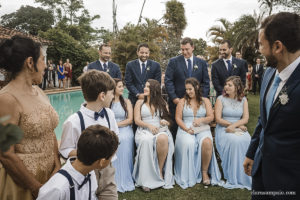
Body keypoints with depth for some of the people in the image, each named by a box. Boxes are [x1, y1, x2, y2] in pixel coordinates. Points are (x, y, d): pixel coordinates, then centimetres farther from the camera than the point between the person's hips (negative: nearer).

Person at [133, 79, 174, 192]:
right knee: (146, 141, -37)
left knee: (163, 139, -37)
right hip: (144, 130, -1)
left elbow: (168, 120, 17)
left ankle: (160, 170, -17)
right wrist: (149, 125, -13)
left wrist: (165, 122, -8)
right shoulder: (140, 102, 15)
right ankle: (146, 179, -30)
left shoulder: (162, 103, 18)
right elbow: (137, 120, 4)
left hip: (161, 130, 1)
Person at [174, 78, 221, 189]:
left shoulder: (205, 101, 14)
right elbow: (178, 118, 4)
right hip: (186, 129, -1)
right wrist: (187, 129, -12)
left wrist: (201, 120, -17)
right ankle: (189, 176, -18)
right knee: (188, 143, -34)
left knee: (207, 142, -32)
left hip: (202, 129, 1)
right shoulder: (182, 101, 12)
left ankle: (204, 172, -14)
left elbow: (211, 117, 4)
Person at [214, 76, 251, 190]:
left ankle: (244, 176, -16)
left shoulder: (243, 100, 11)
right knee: (234, 141, -33)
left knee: (247, 140, -29)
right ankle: (233, 177, -21)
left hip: (239, 128, 3)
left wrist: (233, 126, -16)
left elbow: (245, 119, 2)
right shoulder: (221, 99, 2)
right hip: (223, 129, -2)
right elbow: (218, 119, -6)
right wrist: (238, 124, -10)